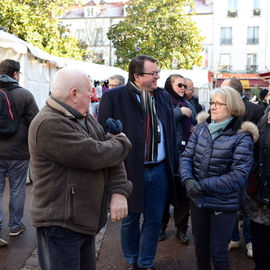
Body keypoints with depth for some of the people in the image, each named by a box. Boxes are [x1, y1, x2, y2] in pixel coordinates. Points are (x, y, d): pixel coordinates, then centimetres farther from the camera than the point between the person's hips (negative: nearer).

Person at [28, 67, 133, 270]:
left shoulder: (86, 119, 9)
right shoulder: (49, 125, -21)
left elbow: (113, 155, 4)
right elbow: (95, 156, -25)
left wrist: (119, 191, -11)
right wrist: (122, 143, -5)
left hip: (85, 221, 9)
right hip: (59, 225, -9)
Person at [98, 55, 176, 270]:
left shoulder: (164, 97, 8)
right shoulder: (113, 97, -8)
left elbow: (171, 132, 14)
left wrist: (172, 163, 12)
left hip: (159, 171, 4)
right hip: (130, 170, -3)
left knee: (154, 220, 13)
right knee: (130, 220, 15)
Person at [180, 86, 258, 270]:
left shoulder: (242, 136, -14)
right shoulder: (202, 127, 1)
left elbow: (239, 175, -19)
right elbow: (186, 156, 0)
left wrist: (203, 186, -21)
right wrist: (188, 180, -19)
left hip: (224, 204, -4)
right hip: (198, 200, 4)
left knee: (218, 252, 7)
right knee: (200, 245, 19)